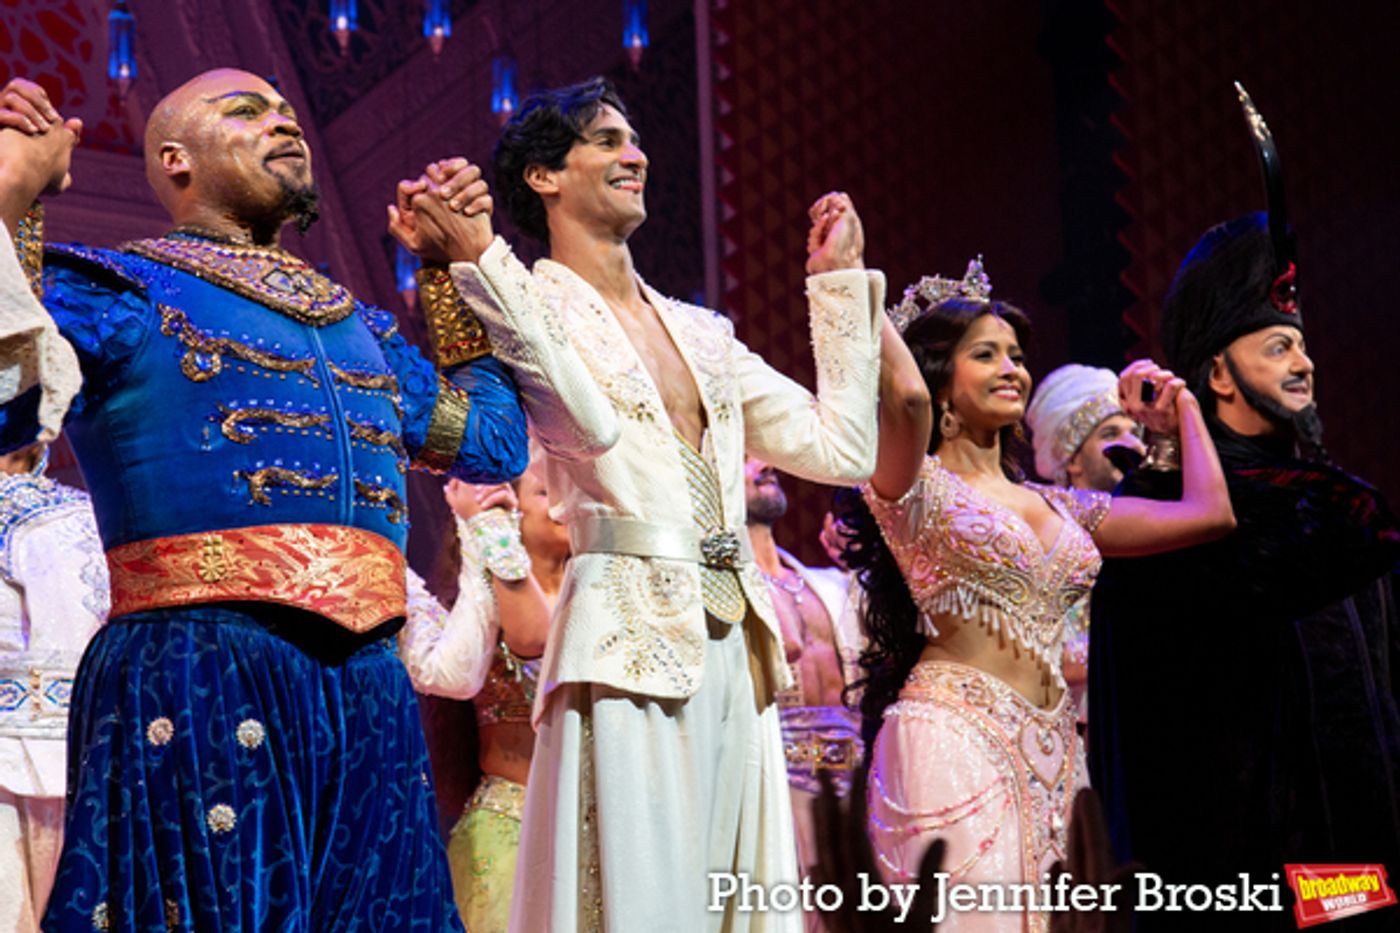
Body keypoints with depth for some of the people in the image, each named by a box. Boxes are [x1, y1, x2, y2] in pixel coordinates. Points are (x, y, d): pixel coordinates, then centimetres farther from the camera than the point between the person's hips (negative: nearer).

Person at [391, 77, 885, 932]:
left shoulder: (701, 332, 19)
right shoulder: (531, 303, 1)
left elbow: (841, 448, 15)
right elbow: (593, 421, -20)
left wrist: (839, 282, 21)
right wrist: (477, 260, -21)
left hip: (734, 648, 7)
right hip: (632, 642, -6)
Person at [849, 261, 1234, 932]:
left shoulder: (1059, 507, 19)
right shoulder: (916, 487, 0)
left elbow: (1209, 512, 18)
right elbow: (907, 397, -23)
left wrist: (1182, 409, 28)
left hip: (1049, 750, 7)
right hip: (955, 742, -6)